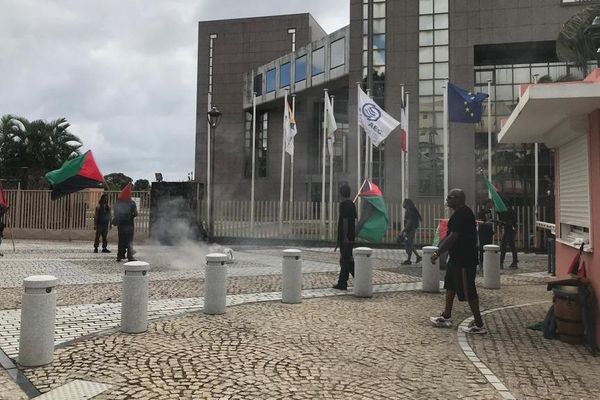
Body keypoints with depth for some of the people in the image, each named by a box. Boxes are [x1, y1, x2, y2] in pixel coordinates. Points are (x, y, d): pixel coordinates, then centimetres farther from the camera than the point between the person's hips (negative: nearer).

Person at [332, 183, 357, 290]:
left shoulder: (343, 204, -13)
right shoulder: (352, 204, 12)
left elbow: (345, 220, -18)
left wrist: (345, 236, -19)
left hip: (344, 237, -9)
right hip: (351, 236, 9)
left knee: (347, 259, -6)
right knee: (345, 259, 12)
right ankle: (342, 283, 17)